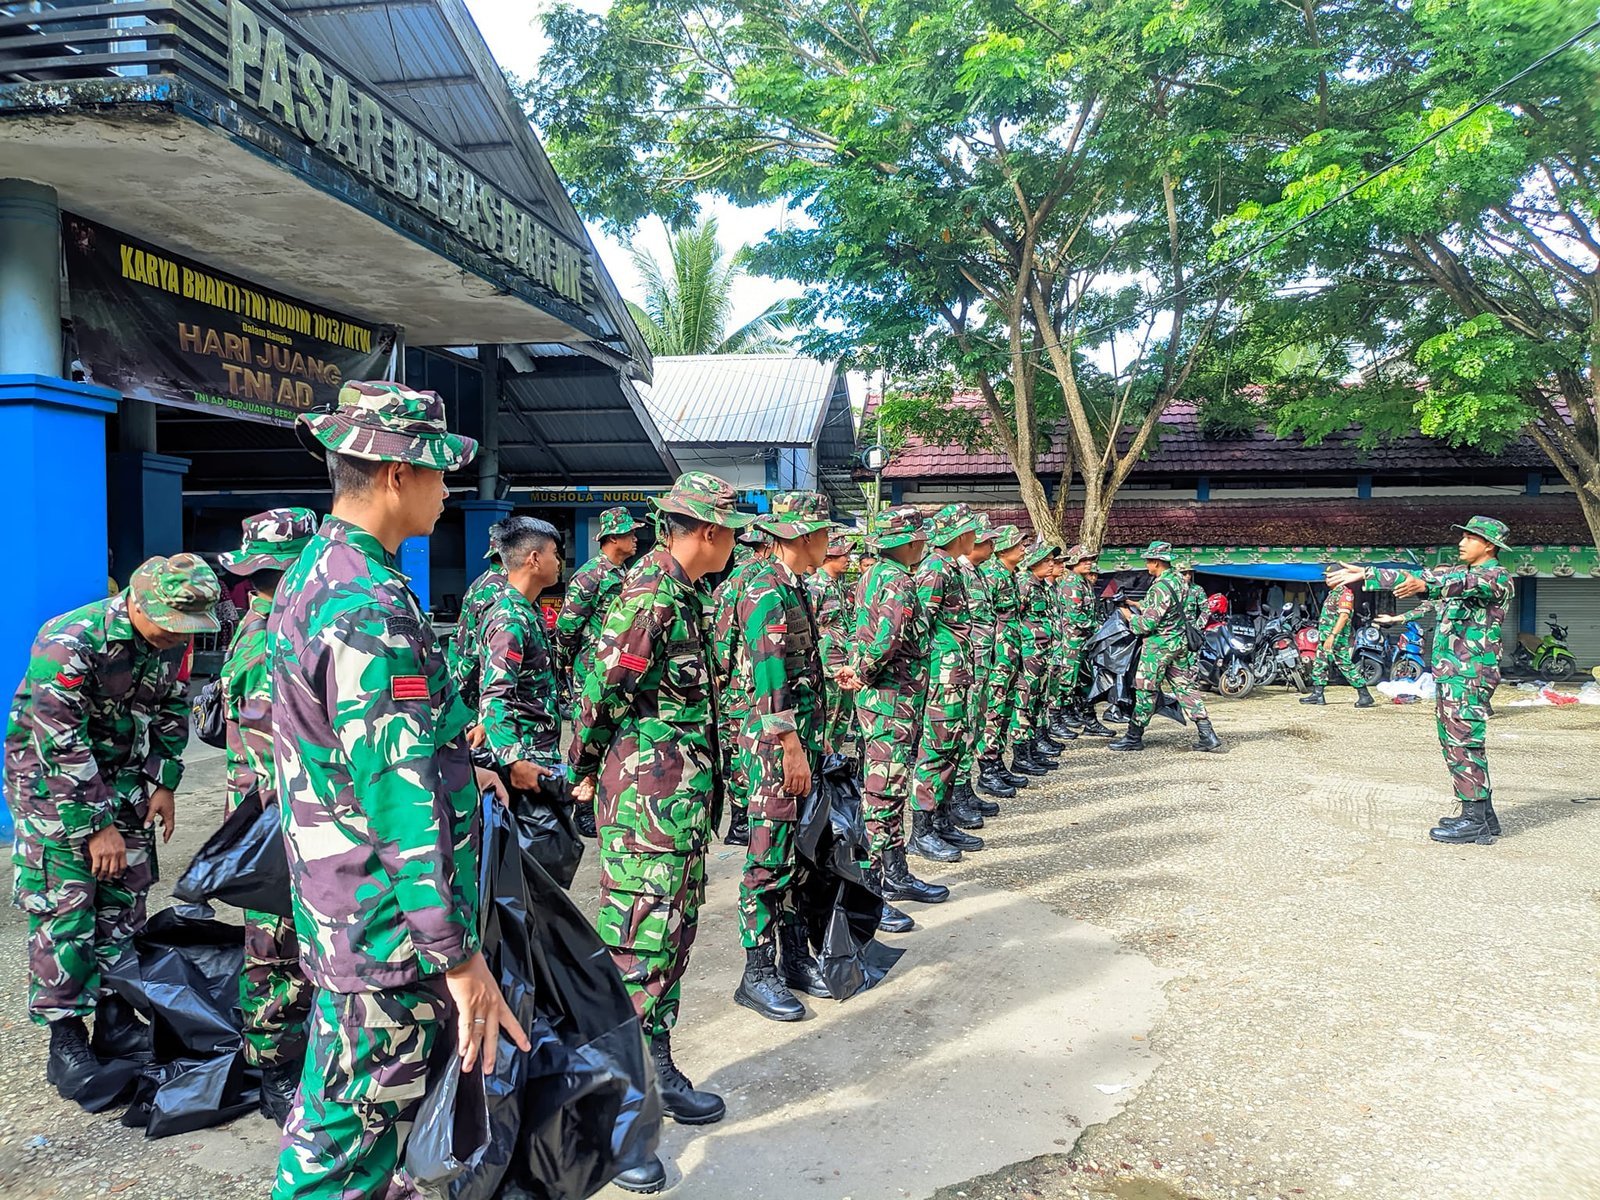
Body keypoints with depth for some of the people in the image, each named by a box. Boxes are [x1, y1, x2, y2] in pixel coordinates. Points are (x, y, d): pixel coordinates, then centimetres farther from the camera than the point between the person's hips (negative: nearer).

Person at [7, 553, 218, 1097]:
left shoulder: (171, 639, -9)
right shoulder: (69, 643, -28)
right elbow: (60, 746, -26)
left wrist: (164, 784, 1)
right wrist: (96, 827, -22)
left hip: (125, 780, 6)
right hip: (53, 780, -6)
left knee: (124, 902, 7)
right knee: (64, 909, -7)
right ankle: (64, 1037, 3)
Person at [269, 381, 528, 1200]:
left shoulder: (312, 573, 7)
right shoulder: (372, 609, -26)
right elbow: (401, 801, -29)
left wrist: (453, 765, 30)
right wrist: (457, 954, -25)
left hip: (334, 900, 10)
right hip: (389, 922, -10)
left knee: (339, 1097, 27)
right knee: (352, 1127, 6)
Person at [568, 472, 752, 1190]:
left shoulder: (680, 591, 14)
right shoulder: (651, 595, -18)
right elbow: (603, 688, -18)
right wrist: (586, 771, -4)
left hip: (684, 791, 10)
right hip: (649, 791, -10)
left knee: (675, 932, 18)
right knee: (639, 943, -4)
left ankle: (657, 1073, 32)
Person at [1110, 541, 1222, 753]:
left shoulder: (1160, 587, -21)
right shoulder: (1178, 579, 8)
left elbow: (1147, 623, -21)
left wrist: (1129, 616, -4)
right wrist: (1137, 605, 15)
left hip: (1159, 645, -9)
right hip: (1180, 642, 9)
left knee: (1145, 690, 0)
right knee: (1185, 686, 10)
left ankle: (1134, 737, 9)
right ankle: (1207, 735, 7)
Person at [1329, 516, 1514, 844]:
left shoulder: (1497, 577, -8)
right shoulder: (1457, 573, 18)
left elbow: (1466, 583, -29)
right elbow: (1411, 577, 21)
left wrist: (1424, 584, -47)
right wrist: (1366, 574, 16)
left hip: (1471, 673, -9)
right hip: (1448, 672, 9)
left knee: (1463, 742, -11)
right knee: (1452, 741, 11)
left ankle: (1475, 821, -6)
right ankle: (1483, 814, 18)